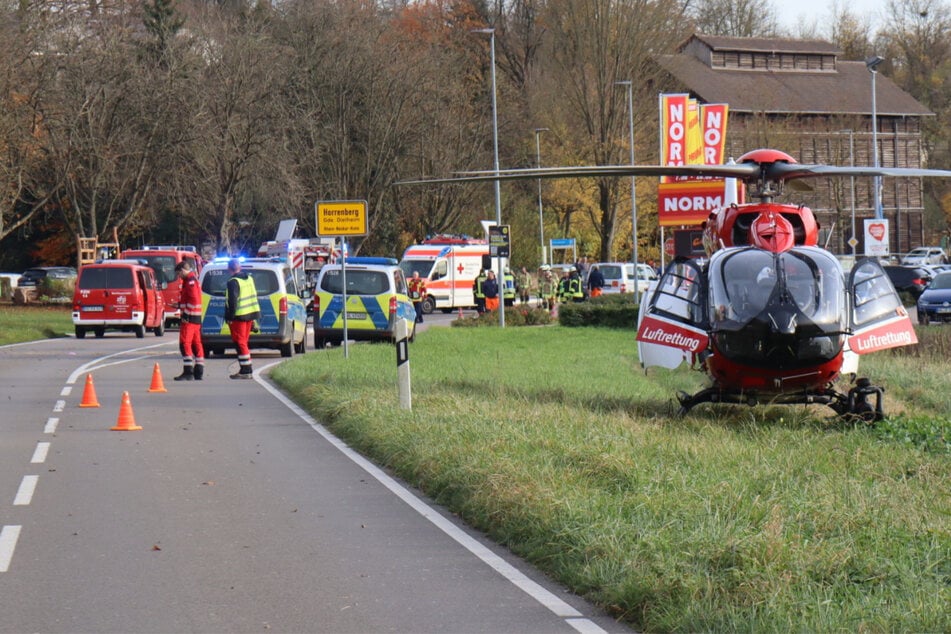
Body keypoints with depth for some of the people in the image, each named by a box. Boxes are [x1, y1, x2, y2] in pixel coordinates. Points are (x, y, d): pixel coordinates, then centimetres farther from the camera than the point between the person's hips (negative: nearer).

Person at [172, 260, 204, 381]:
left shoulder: (190, 281, -14)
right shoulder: (192, 279, 18)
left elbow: (194, 300, -23)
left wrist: (186, 314, -21)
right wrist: (179, 305, 20)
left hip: (189, 318, -11)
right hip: (196, 318, 11)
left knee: (185, 344, -10)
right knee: (196, 344, 11)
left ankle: (188, 372, -13)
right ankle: (199, 372, 14)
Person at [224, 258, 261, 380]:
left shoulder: (233, 282, -15)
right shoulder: (249, 278, 12)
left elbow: (232, 301, -20)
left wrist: (230, 317, -14)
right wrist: (254, 317, 23)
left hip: (239, 316, -9)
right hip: (250, 315, 9)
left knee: (240, 343, -4)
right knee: (243, 342, 17)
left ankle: (245, 371, -7)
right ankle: (246, 370, 20)